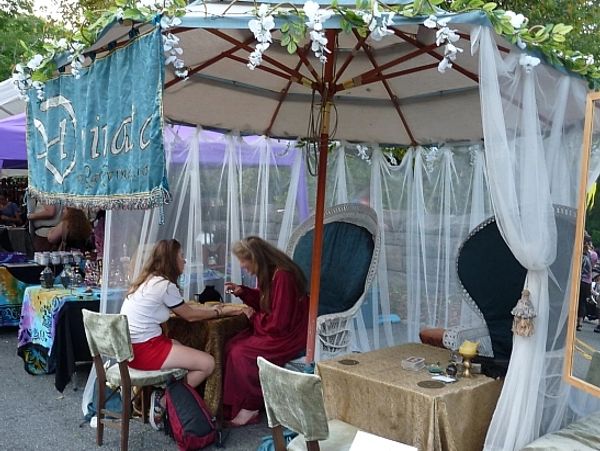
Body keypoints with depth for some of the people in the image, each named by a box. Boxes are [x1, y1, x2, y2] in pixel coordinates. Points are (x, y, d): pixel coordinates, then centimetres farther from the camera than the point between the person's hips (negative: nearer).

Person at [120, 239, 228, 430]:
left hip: (130, 347, 10)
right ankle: (163, 402, -2)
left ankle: (162, 396, 9)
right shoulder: (165, 285, -13)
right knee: (208, 363, -9)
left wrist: (208, 308, 27)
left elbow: (183, 309, 23)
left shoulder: (148, 280, 13)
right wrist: (215, 312, 16)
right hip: (145, 350, -10)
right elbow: (190, 316, 0)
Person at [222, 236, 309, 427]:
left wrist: (254, 318, -8)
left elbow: (278, 322, -24)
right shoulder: (268, 273, 4)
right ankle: (233, 405, -2)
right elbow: (263, 301, 21)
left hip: (288, 336, -9)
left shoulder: (282, 276, -25)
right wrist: (241, 291, 5)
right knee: (231, 345, -8)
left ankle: (250, 408, -3)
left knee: (240, 354, -19)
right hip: (273, 328, 9)